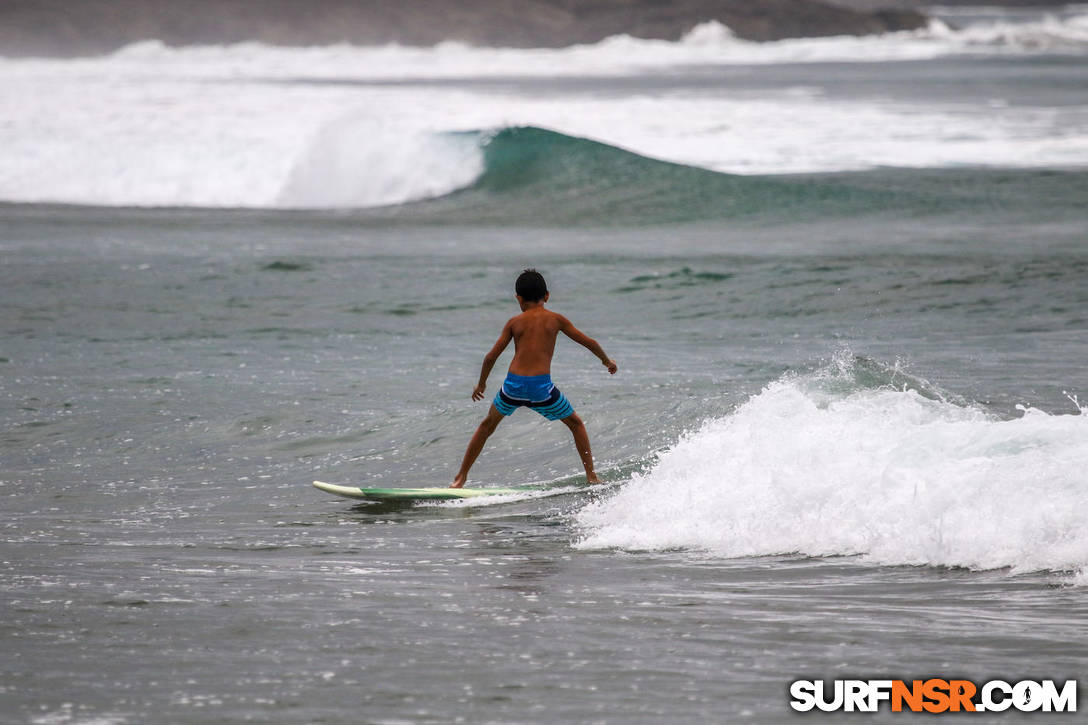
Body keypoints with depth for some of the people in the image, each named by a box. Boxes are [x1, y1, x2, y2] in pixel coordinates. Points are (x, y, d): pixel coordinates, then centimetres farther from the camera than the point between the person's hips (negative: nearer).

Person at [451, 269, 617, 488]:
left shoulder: (514, 322, 10)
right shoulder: (555, 320, 8)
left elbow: (491, 356, 8)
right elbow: (589, 342, 13)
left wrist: (481, 383, 24)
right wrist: (607, 361, 32)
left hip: (513, 385, 1)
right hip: (541, 386, -1)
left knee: (487, 426, 25)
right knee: (576, 424, 21)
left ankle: (461, 477, 25)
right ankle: (591, 475, 13)